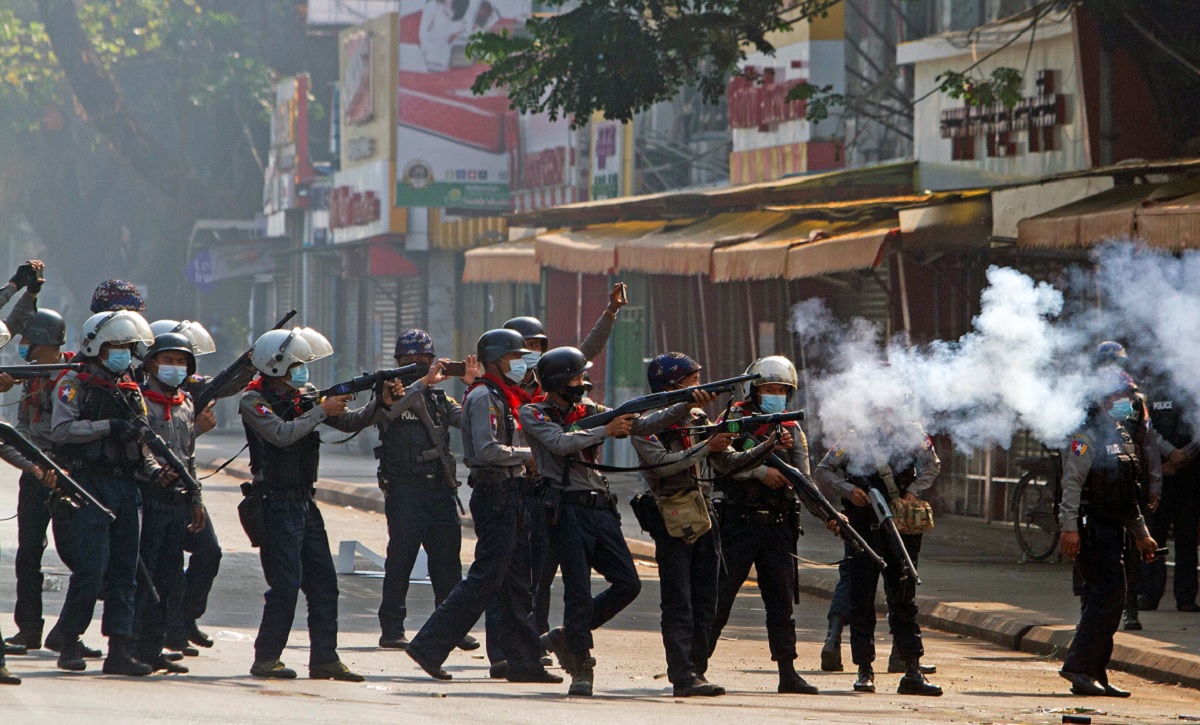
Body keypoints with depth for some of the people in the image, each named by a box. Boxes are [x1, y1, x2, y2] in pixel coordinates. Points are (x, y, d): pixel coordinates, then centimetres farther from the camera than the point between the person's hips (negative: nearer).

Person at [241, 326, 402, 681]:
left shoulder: (305, 395, 10)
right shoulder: (253, 401, -9)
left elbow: (350, 422, 9)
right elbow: (282, 434, -24)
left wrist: (381, 403, -7)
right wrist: (322, 411, -18)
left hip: (305, 502, 7)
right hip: (276, 503, -7)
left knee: (323, 581, 5)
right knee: (286, 583, -9)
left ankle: (325, 659, 8)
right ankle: (266, 659, 1)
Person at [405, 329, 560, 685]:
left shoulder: (505, 397, 20)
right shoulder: (484, 396, -11)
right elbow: (488, 450, -21)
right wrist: (530, 454, -13)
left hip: (511, 496, 10)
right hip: (495, 495, -10)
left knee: (516, 583, 9)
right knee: (485, 579, -10)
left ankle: (524, 661, 10)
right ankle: (429, 646, -8)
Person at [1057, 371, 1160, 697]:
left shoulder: (1122, 438, 20)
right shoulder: (1087, 437, -9)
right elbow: (1072, 482, -17)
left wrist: (1141, 533, 27)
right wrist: (1069, 527, -26)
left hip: (1113, 532, 9)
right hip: (1092, 530, -9)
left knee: (1103, 601, 9)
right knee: (1109, 596, -15)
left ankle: (1093, 674, 12)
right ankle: (1079, 667, -13)